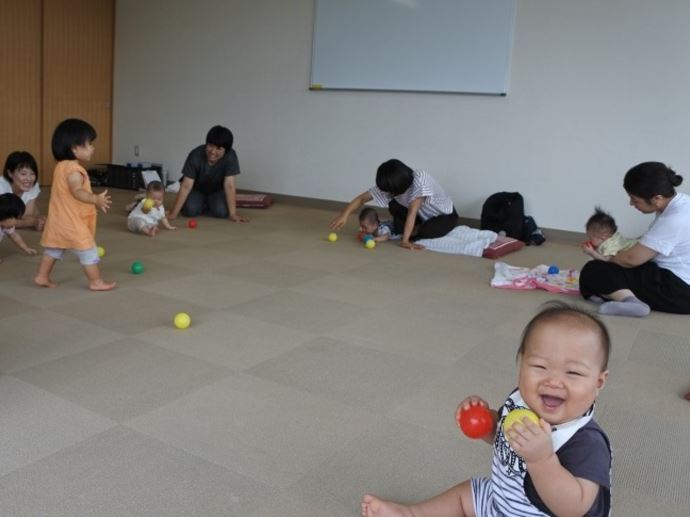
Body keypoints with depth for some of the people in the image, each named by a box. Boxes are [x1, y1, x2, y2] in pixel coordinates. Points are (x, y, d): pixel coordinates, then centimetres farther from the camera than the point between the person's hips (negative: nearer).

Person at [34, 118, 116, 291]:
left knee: (54, 249, 21)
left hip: (58, 220, 10)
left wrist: (94, 200, 27)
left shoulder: (61, 166, 12)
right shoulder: (73, 169, -20)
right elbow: (77, 191, -34)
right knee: (88, 249, -1)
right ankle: (96, 282, 4)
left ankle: (42, 276, 29)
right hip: (72, 221, -10)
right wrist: (96, 199, -46)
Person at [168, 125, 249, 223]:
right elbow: (186, 186, -30)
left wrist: (233, 214, -35)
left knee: (221, 211, -26)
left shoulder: (230, 156, -30)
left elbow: (229, 185, -30)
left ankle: (210, 204, 9)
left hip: (217, 191, 1)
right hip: (197, 190, 0)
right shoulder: (196, 155, -30)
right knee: (190, 210, -27)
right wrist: (173, 214, -32)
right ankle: (202, 205, 8)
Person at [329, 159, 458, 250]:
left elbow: (412, 212, -39)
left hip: (445, 215, -5)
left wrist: (405, 240, -40)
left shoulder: (420, 180, -36)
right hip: (424, 214, 5)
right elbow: (362, 198, -15)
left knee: (427, 231, -34)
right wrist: (345, 214, -28)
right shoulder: (389, 186, -19)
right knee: (394, 206, -18)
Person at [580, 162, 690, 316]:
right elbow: (649, 242, 20)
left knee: (592, 271, -16)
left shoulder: (674, 220, -24)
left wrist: (600, 258, -1)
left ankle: (630, 300, -37)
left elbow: (631, 259, -19)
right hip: (673, 277, 10)